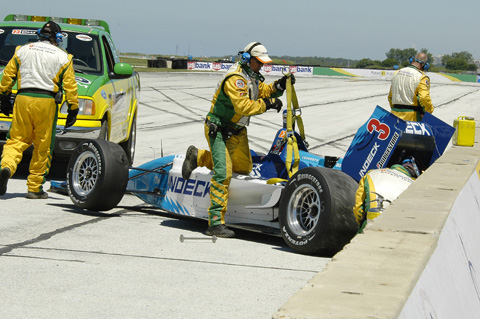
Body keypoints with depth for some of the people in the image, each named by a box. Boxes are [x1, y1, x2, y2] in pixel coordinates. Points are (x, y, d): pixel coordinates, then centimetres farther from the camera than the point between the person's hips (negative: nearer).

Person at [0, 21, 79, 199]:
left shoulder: (22, 50, 13)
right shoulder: (63, 57, 7)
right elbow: (70, 86, 3)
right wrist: (73, 109, 6)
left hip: (23, 99, 2)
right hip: (46, 103, -2)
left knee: (16, 139, 6)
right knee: (43, 147, 3)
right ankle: (35, 188, 5)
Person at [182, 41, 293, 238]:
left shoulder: (251, 76, 8)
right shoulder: (236, 78, -23)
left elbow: (262, 91, 15)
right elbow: (243, 106, -32)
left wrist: (278, 86, -3)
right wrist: (266, 104, -27)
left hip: (237, 131, 10)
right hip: (219, 131, -10)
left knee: (244, 168, 17)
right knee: (223, 173, -18)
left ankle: (198, 157, 28)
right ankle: (215, 223, -18)